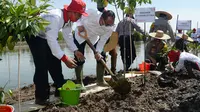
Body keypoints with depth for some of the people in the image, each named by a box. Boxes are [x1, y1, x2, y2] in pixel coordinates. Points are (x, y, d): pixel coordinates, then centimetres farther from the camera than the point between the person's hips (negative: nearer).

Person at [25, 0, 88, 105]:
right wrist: (65, 58, -40)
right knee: (42, 65, -16)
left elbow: (68, 36, 3)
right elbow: (51, 40, -40)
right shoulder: (55, 17, -37)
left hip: (47, 36, 9)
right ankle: (41, 97, -7)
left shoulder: (68, 18, -9)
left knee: (55, 62, 8)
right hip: (34, 35, -9)